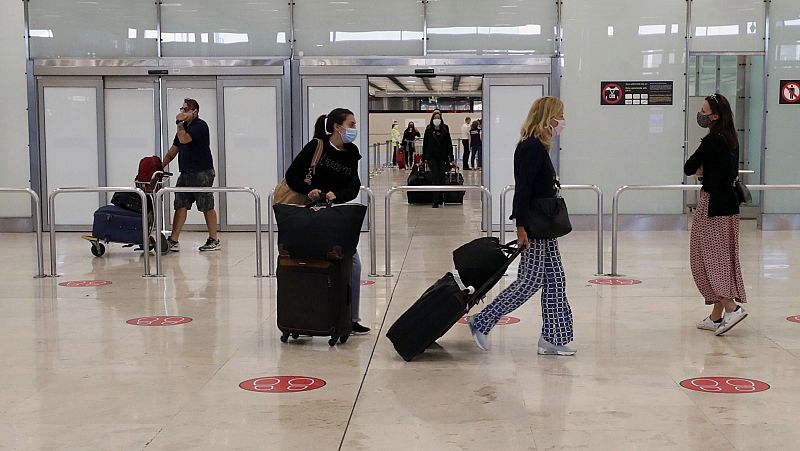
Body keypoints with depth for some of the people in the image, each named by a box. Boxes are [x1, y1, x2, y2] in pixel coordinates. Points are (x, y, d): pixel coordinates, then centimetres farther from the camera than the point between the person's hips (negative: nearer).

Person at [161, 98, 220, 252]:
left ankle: (214, 240, 5)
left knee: (207, 207, -2)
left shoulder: (200, 125, -8)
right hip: (186, 173, 9)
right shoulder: (184, 127, 19)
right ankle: (173, 241, 2)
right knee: (180, 206, 3)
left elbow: (184, 139, -23)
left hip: (202, 173, -9)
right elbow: (173, 151, 22)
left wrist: (179, 123, -9)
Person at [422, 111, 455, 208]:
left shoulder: (445, 131, 4)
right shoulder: (428, 131, 2)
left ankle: (440, 199, 18)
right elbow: (425, 145, 5)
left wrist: (452, 159, 4)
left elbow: (449, 145, 6)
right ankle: (436, 201, -10)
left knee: (441, 179, 4)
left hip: (442, 158, 2)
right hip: (432, 158, -2)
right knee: (436, 178, -11)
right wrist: (423, 158, 6)